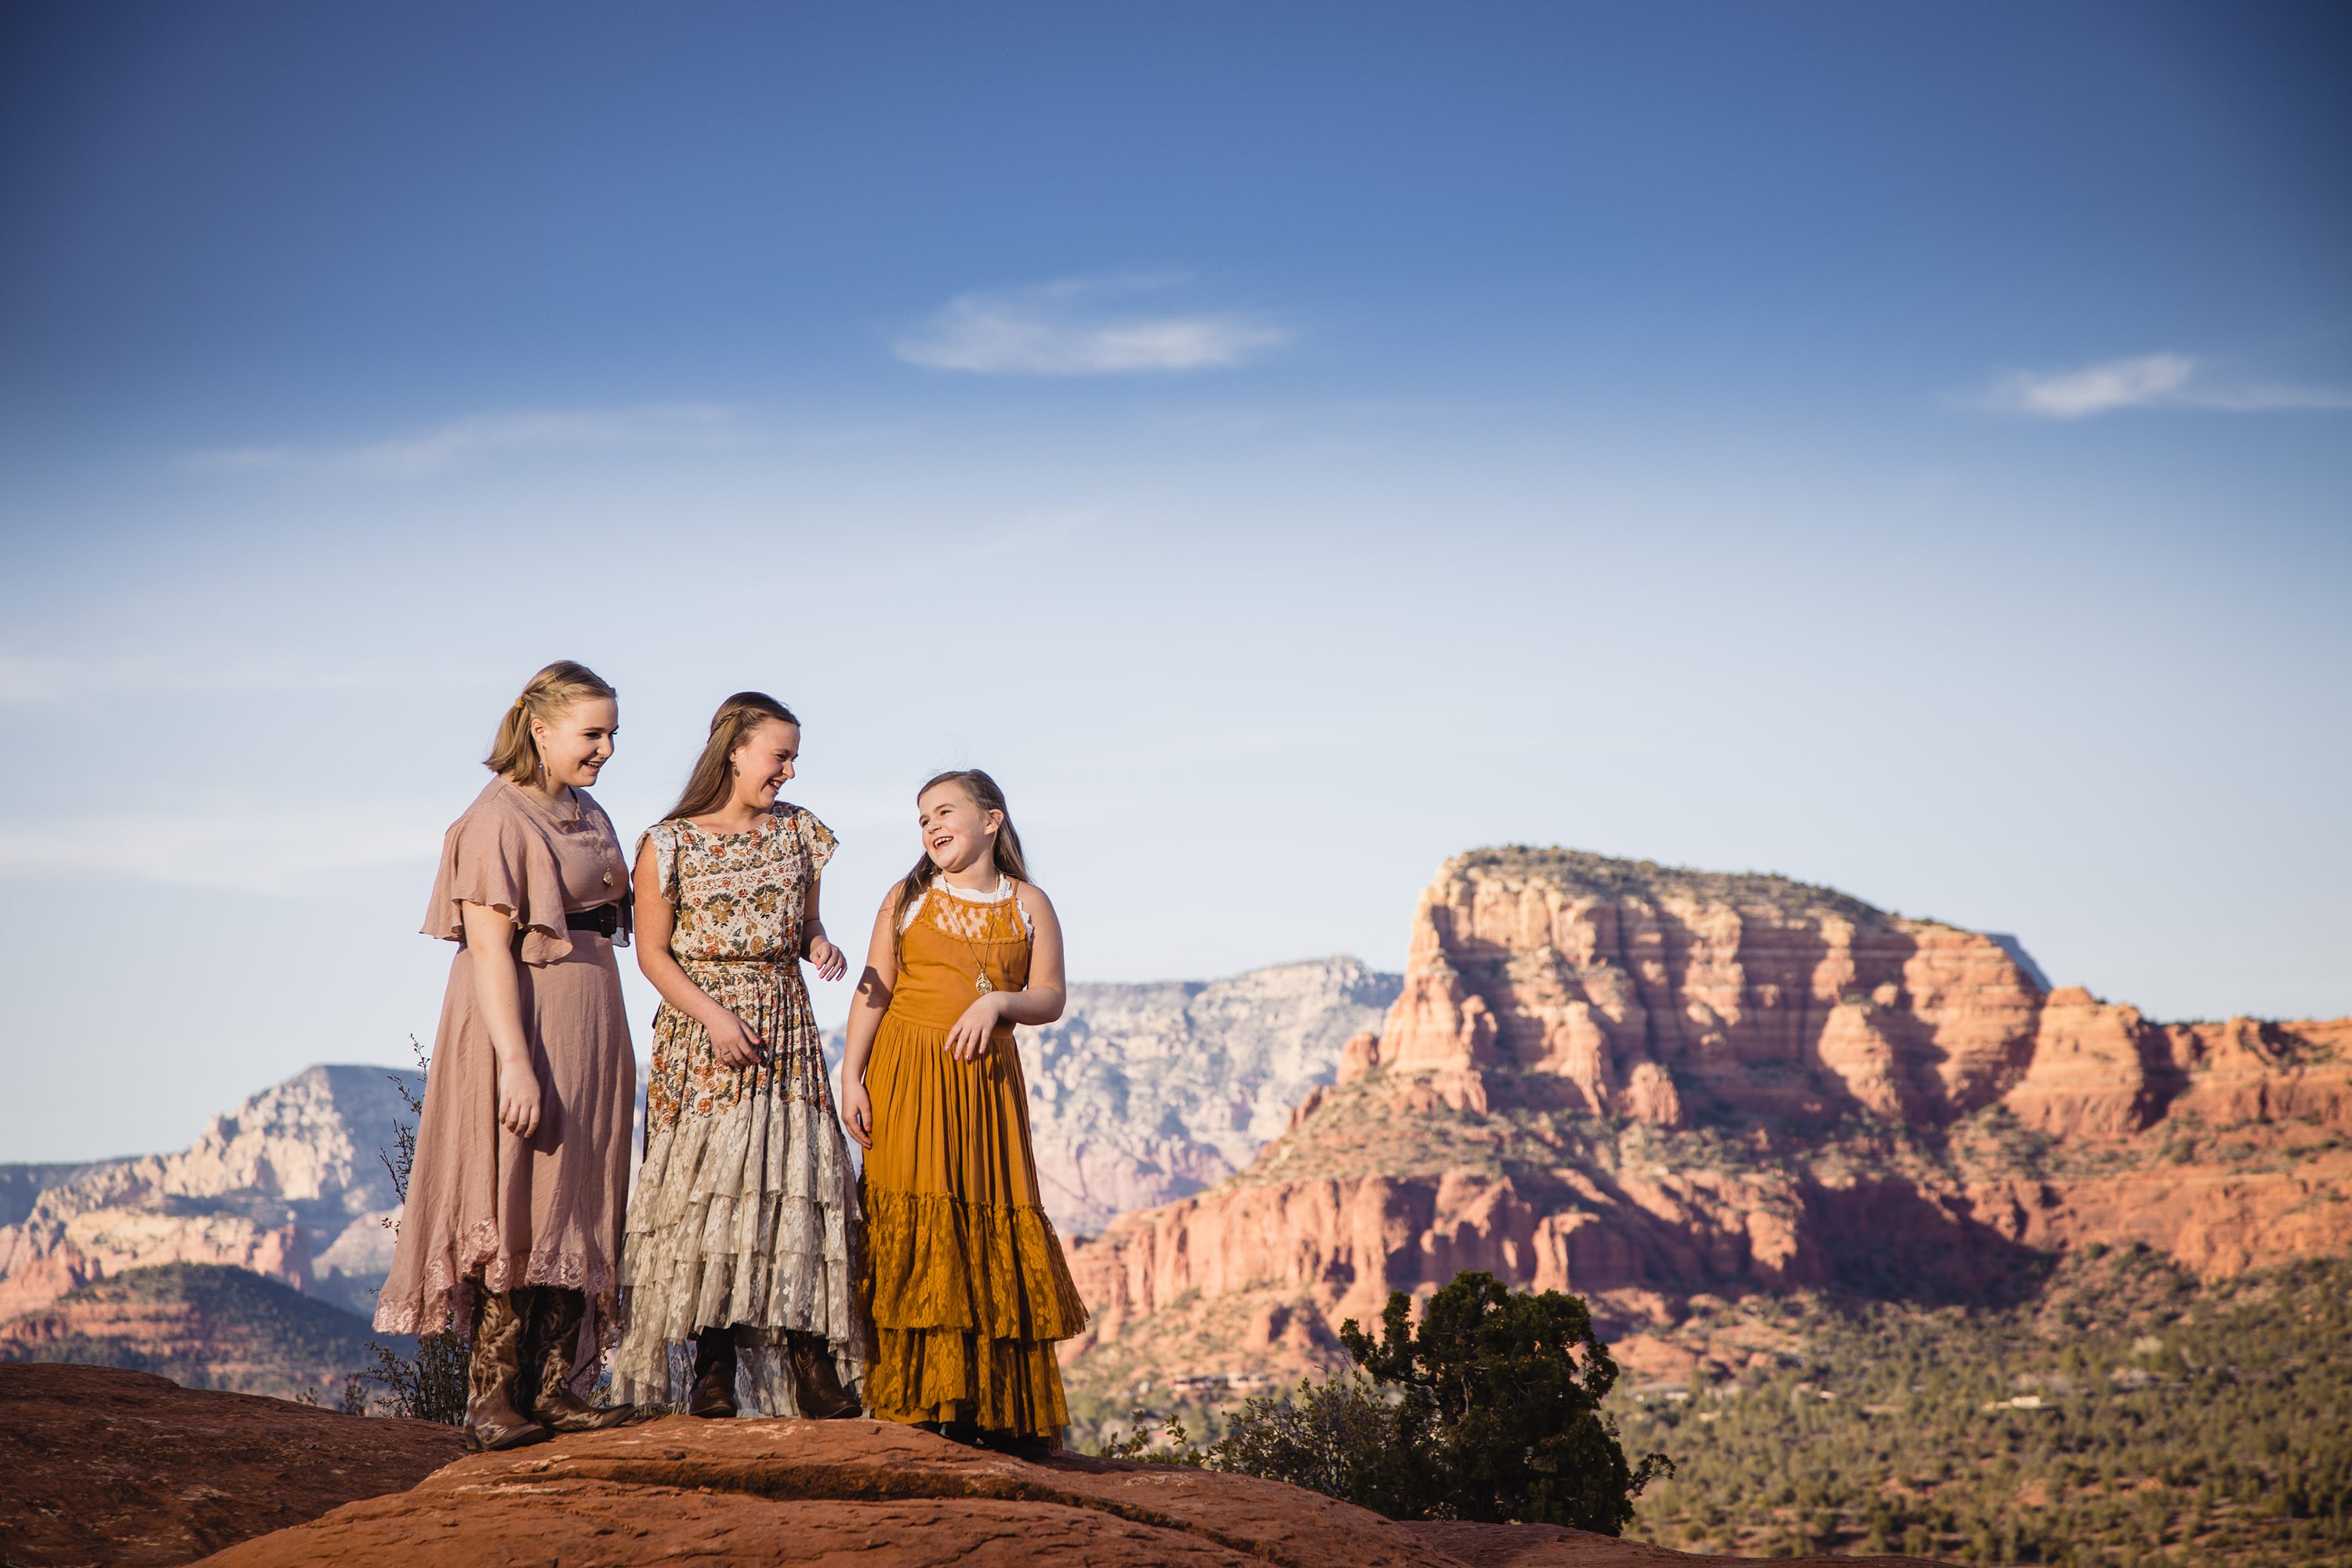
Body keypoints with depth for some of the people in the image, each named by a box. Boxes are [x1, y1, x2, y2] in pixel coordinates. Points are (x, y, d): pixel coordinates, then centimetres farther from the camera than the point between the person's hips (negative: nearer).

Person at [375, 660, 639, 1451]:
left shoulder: (587, 814, 14)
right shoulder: (499, 818, -13)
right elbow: (489, 948, -18)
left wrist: (606, 1048, 16)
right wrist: (515, 1062, -25)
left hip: (588, 1025, 8)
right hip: (523, 1021, -8)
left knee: (576, 1208, 7)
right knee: (516, 1207, -6)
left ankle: (556, 1386, 11)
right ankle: (492, 1397, -1)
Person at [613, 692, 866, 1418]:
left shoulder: (797, 832, 10)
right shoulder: (669, 844, -3)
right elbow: (653, 952, -3)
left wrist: (821, 947, -6)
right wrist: (714, 1015, -15)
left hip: (786, 1032, 4)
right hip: (701, 1040, -4)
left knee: (797, 1182, -2)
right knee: (705, 1190, -6)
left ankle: (812, 1370, 0)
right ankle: (712, 1370, 0)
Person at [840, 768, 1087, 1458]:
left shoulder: (1028, 904, 9)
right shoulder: (908, 899, 8)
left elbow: (1050, 999, 5)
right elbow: (872, 992, 4)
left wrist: (1000, 1001, -14)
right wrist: (851, 1075, -5)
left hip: (987, 1079, 1)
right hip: (908, 1075, -1)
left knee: (990, 1226, -2)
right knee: (911, 1230, -6)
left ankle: (995, 1409, 1)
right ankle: (913, 1405, -3)